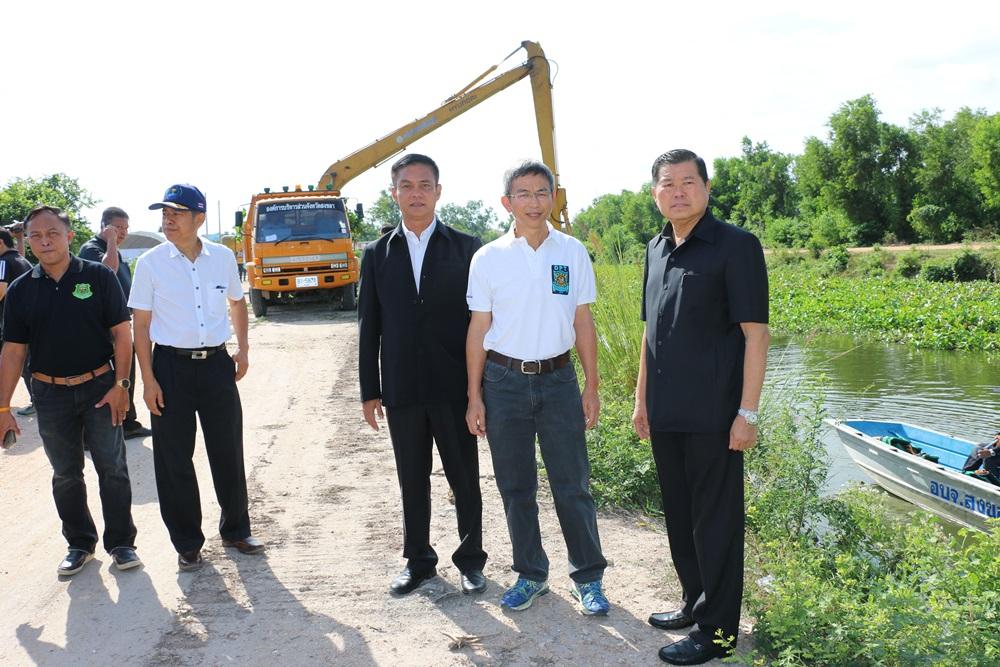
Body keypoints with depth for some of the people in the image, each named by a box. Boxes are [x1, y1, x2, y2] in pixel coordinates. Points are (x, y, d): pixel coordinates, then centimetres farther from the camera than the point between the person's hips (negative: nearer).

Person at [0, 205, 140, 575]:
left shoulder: (98, 277, -5)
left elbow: (122, 333, -4)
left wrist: (120, 384, -11)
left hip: (100, 388, -2)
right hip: (51, 395, 3)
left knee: (113, 469, 3)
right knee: (66, 474, 13)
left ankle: (120, 543, 17)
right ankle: (80, 543, 28)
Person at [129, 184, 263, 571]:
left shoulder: (223, 257, 1)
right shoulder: (151, 263, -6)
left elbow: (237, 303, 18)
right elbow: (141, 325, -4)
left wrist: (242, 350, 10)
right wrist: (148, 380, -9)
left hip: (217, 364, 2)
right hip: (171, 366, -2)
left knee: (229, 453, 10)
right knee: (175, 460, 5)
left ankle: (235, 529, 29)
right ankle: (187, 543, 20)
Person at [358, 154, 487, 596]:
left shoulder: (466, 249, 0)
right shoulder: (377, 254, 6)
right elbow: (368, 326, 7)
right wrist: (369, 391, 4)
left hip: (454, 388, -2)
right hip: (402, 390, 2)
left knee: (464, 479, 8)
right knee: (412, 481, 12)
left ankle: (470, 560, 24)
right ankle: (418, 561, 27)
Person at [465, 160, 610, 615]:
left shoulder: (572, 253, 1)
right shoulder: (488, 258, -1)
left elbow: (583, 323, 5)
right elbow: (479, 330, 2)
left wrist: (591, 388, 3)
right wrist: (474, 397, 2)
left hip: (558, 378, 0)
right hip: (504, 381, 1)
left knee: (572, 485, 3)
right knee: (515, 487, 10)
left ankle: (588, 577, 18)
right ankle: (530, 574, 25)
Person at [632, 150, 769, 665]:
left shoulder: (736, 246, -9)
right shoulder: (657, 249, 12)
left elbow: (755, 332, -13)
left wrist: (747, 412, -17)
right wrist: (642, 399, 15)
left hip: (712, 415, -7)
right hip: (665, 415, 7)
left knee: (715, 521, 2)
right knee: (680, 515, 17)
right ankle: (696, 603, 33)